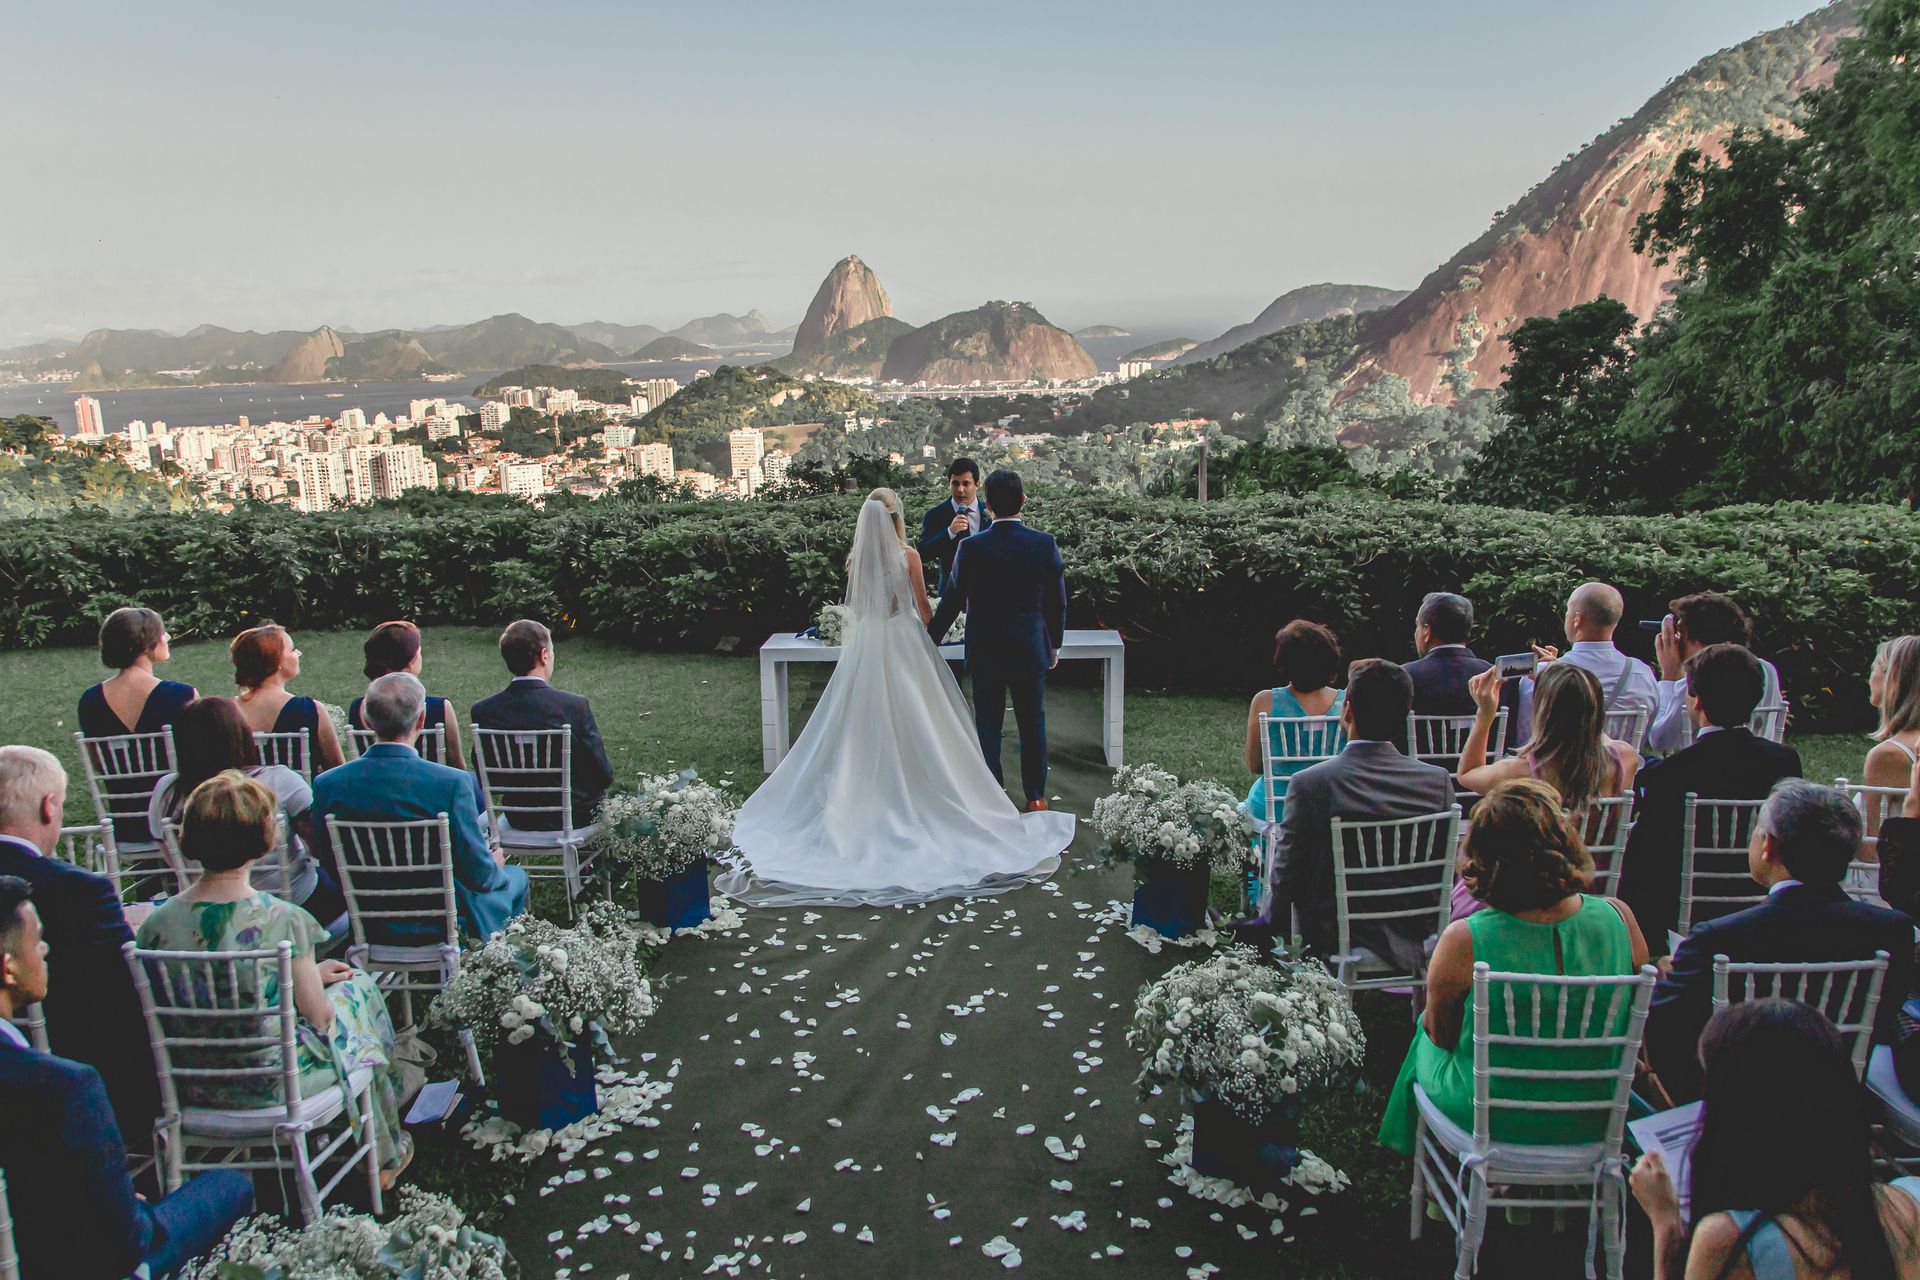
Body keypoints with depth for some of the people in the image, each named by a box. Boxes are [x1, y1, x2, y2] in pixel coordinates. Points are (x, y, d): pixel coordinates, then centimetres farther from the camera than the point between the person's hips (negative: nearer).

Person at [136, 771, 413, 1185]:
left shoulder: (157, 924, -11)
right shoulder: (283, 919, -24)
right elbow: (318, 1016, -13)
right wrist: (310, 975, 10)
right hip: (272, 1083, -5)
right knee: (357, 988, 22)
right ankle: (382, 1154, 39)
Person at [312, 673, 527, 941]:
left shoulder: (327, 784, -13)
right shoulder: (452, 783, -26)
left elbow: (333, 869, -1)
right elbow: (478, 875, -18)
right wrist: (495, 865, 6)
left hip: (370, 928, 5)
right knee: (515, 876, 27)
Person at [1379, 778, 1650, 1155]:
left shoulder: (1463, 940, -27)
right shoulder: (1619, 918, -18)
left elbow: (1441, 1035, -9)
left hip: (1488, 1121, -3)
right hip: (1593, 1124, 3)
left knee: (1426, 1033, 29)